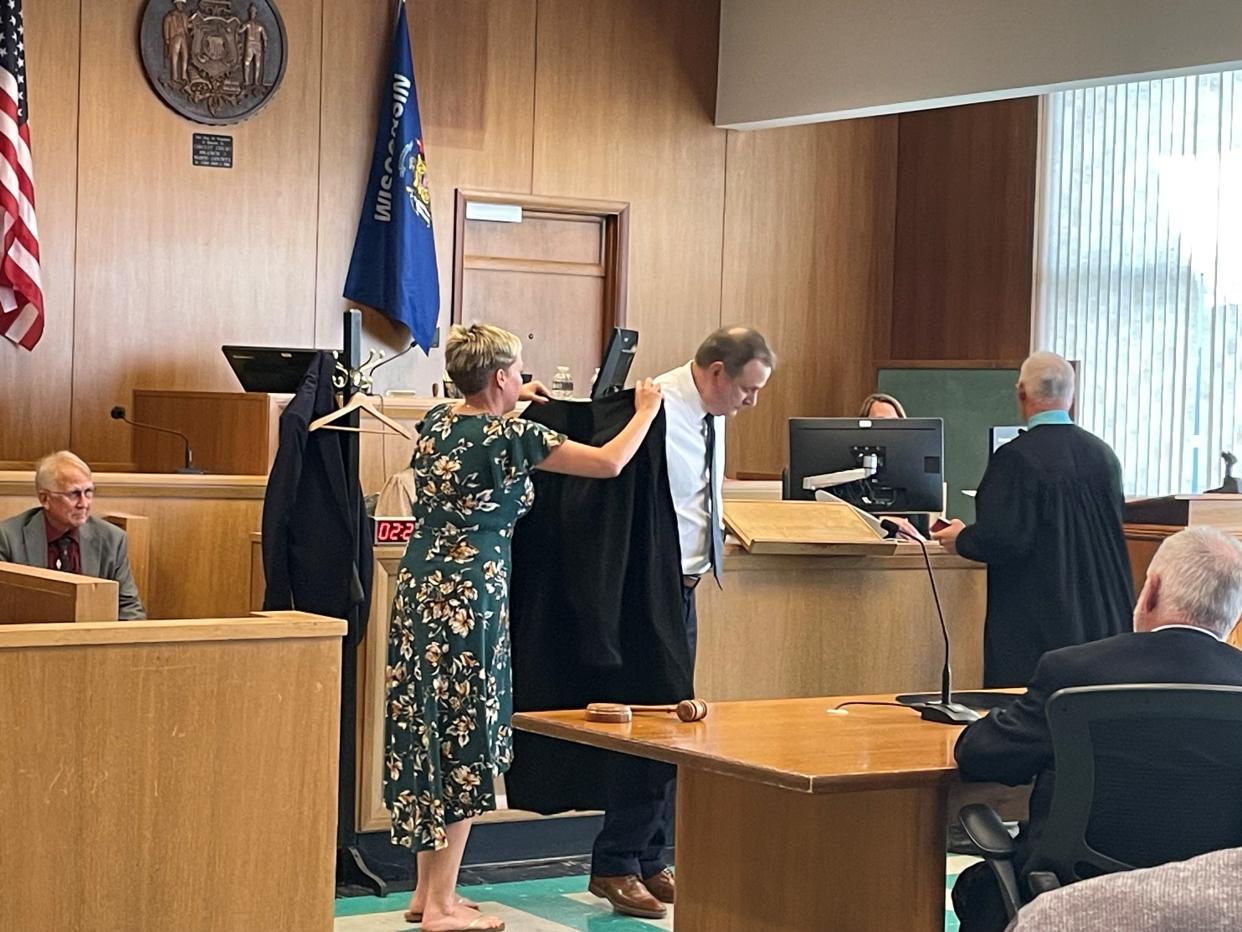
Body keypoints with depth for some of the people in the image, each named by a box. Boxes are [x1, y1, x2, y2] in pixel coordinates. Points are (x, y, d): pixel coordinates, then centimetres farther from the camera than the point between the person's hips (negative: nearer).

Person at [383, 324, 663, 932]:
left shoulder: (436, 422, 8)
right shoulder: (509, 438, -13)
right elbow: (609, 463, -7)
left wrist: (510, 405, 41)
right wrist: (646, 411, 9)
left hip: (420, 588, 8)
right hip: (470, 598, -8)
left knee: (428, 741, 14)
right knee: (465, 746, -1)